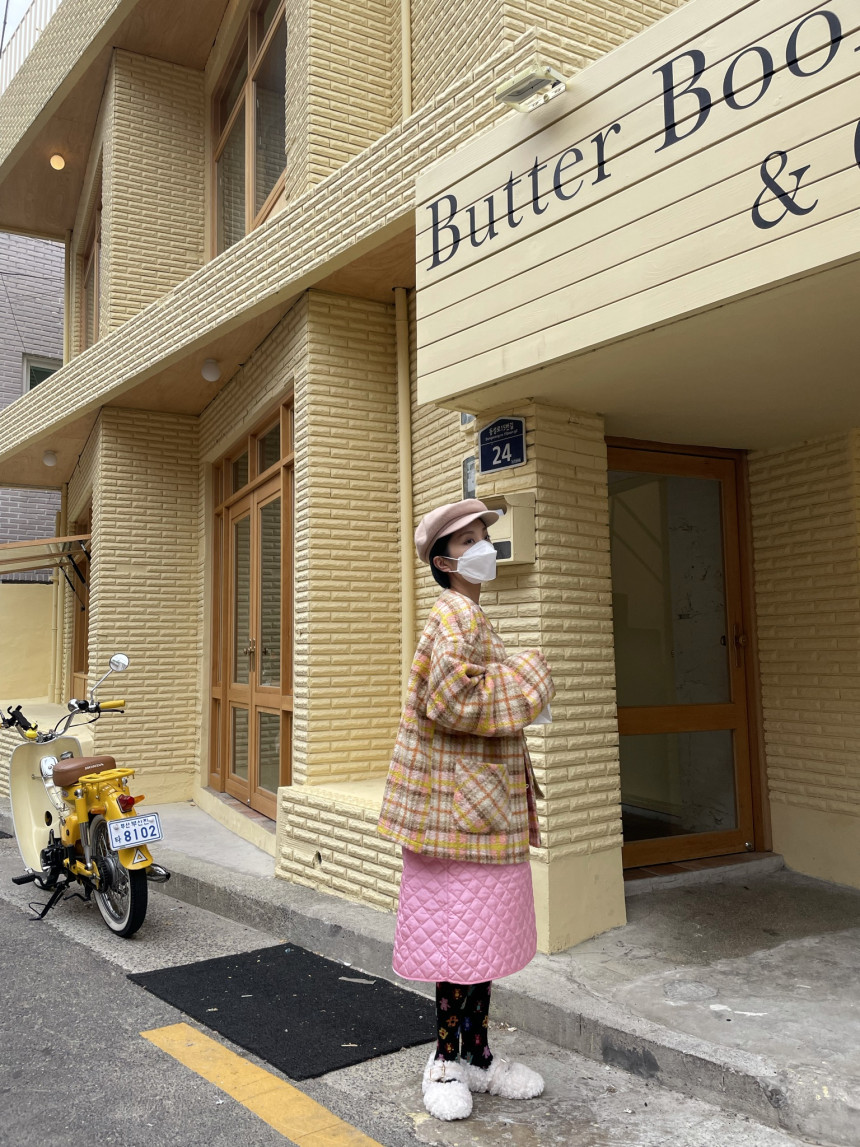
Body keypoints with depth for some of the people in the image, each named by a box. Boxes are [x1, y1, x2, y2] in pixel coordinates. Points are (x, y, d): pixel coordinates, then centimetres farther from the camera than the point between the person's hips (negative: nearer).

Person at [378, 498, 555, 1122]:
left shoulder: (471, 618, 16)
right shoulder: (456, 616, -16)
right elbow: (454, 702, -28)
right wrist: (528, 674, -19)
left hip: (483, 804, 10)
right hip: (460, 806, -10)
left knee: (483, 932, 16)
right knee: (462, 935, 2)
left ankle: (477, 1055, 29)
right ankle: (448, 1059, 19)